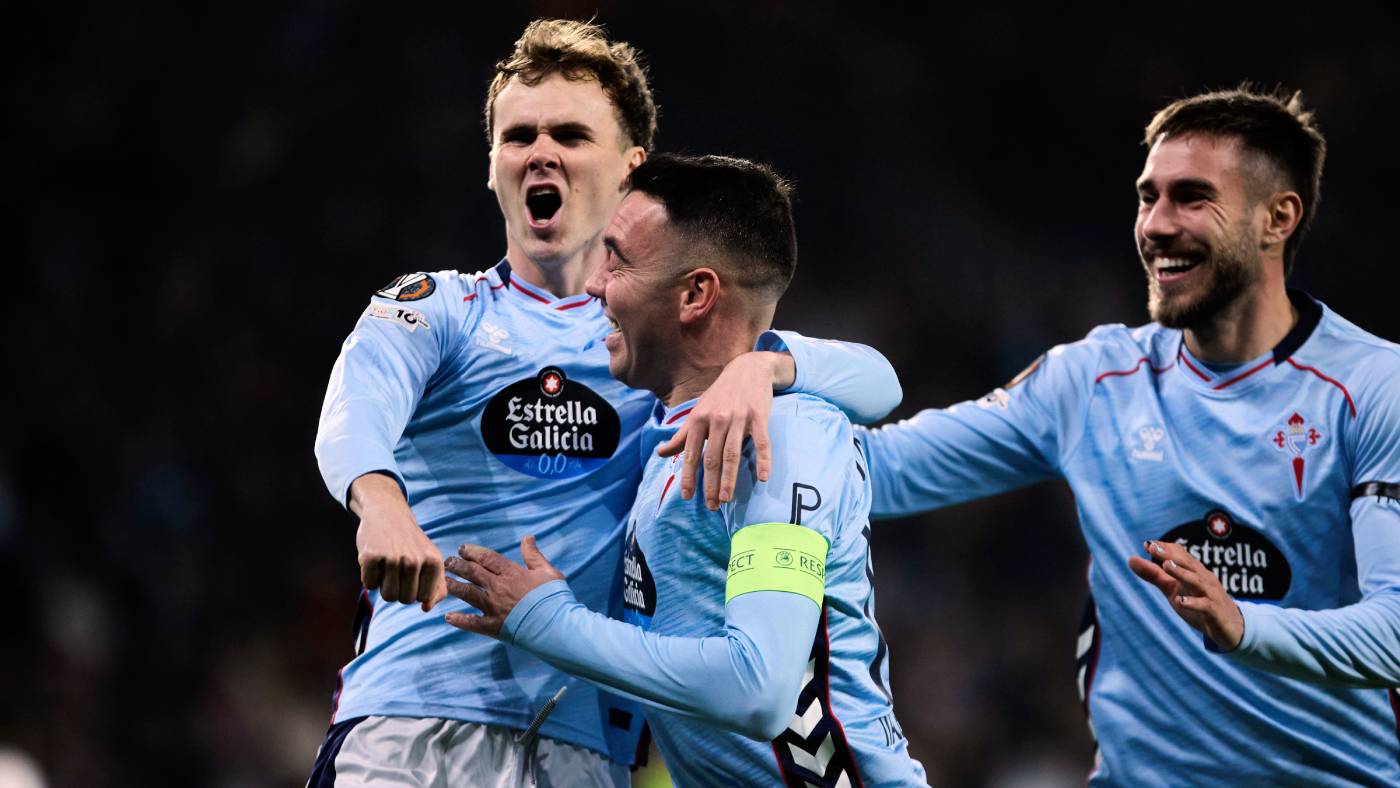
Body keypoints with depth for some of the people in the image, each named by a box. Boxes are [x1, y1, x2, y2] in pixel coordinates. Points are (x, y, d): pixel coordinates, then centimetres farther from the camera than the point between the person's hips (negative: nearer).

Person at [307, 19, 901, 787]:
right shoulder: (433, 308, 11)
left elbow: (873, 382, 3)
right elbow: (355, 414, -11)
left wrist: (760, 366, -19)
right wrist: (380, 504, -35)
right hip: (413, 716, -1)